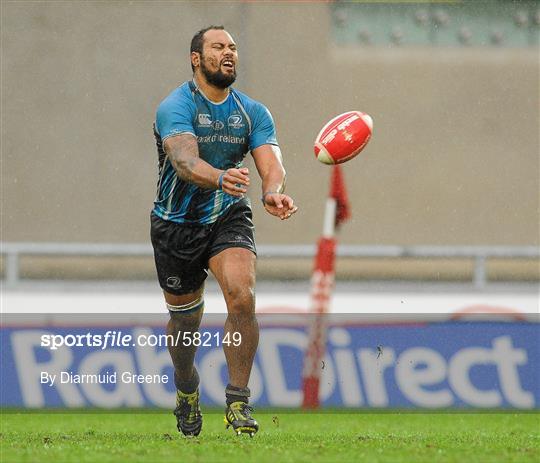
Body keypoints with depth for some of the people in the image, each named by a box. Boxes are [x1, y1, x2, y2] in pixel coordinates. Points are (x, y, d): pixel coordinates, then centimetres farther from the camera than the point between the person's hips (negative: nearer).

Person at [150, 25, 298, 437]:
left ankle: (238, 403, -14)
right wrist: (221, 177, -56)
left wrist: (273, 192, -40)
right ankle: (187, 389, 41)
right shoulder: (176, 108, -15)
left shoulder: (253, 113, 0)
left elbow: (271, 163, -15)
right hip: (177, 223, -2)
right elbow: (185, 160, -34)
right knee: (185, 319, 9)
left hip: (229, 218, 2)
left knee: (242, 298, -23)